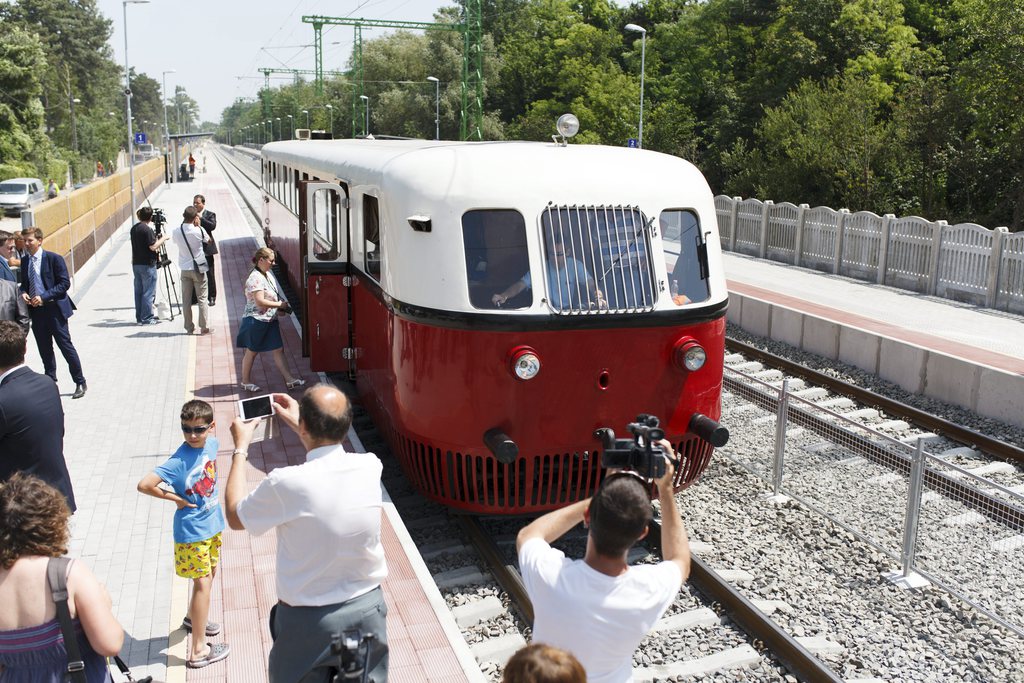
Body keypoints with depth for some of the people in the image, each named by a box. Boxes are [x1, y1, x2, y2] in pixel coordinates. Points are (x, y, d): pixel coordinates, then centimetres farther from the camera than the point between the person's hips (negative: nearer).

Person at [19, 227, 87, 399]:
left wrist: (44, 297, -18)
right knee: (44, 349, 12)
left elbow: (65, 283, -11)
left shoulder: (53, 258, -8)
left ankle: (80, 383, 8)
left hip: (54, 309, -6)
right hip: (36, 311, 6)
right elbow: (24, 284, 20)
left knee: (66, 346, -2)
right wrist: (23, 293, -3)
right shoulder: (25, 262, 10)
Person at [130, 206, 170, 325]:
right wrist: (163, 238, -6)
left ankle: (140, 317, 17)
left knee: (139, 291, 12)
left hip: (136, 264, 8)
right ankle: (147, 318, -2)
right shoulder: (147, 229, -15)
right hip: (147, 265, -8)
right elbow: (153, 246, -18)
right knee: (149, 292, -3)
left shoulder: (134, 228, 11)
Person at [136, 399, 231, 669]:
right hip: (192, 532, -7)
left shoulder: (211, 444, -7)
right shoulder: (179, 461, -28)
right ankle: (198, 651, 8)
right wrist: (175, 498, -21)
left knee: (210, 574, 23)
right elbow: (144, 485, -34)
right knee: (202, 583, -2)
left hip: (212, 524, 7)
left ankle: (194, 618, 49)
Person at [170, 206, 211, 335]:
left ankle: (189, 328, 11)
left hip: (184, 269, 3)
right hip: (198, 268, -3)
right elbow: (207, 240, 5)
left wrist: (184, 221, 12)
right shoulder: (199, 231, -14)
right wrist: (198, 225, 10)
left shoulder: (176, 232, -6)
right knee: (202, 298, 4)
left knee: (186, 300, 8)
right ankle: (204, 327, 4)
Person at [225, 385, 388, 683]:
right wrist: (298, 423, 21)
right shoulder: (370, 467, -13)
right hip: (369, 607, 3)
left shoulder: (286, 484, -25)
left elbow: (235, 517, -2)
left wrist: (241, 447, 7)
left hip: (309, 621, -3)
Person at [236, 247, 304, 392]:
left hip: (270, 320, 8)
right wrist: (279, 305, -18)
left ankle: (289, 380, 5)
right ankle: (245, 381, 21)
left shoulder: (267, 275, 9)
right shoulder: (255, 278, -20)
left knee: (279, 349, 5)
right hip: (256, 320, -8)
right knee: (252, 352, 7)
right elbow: (260, 302, -26)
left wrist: (280, 307, 5)